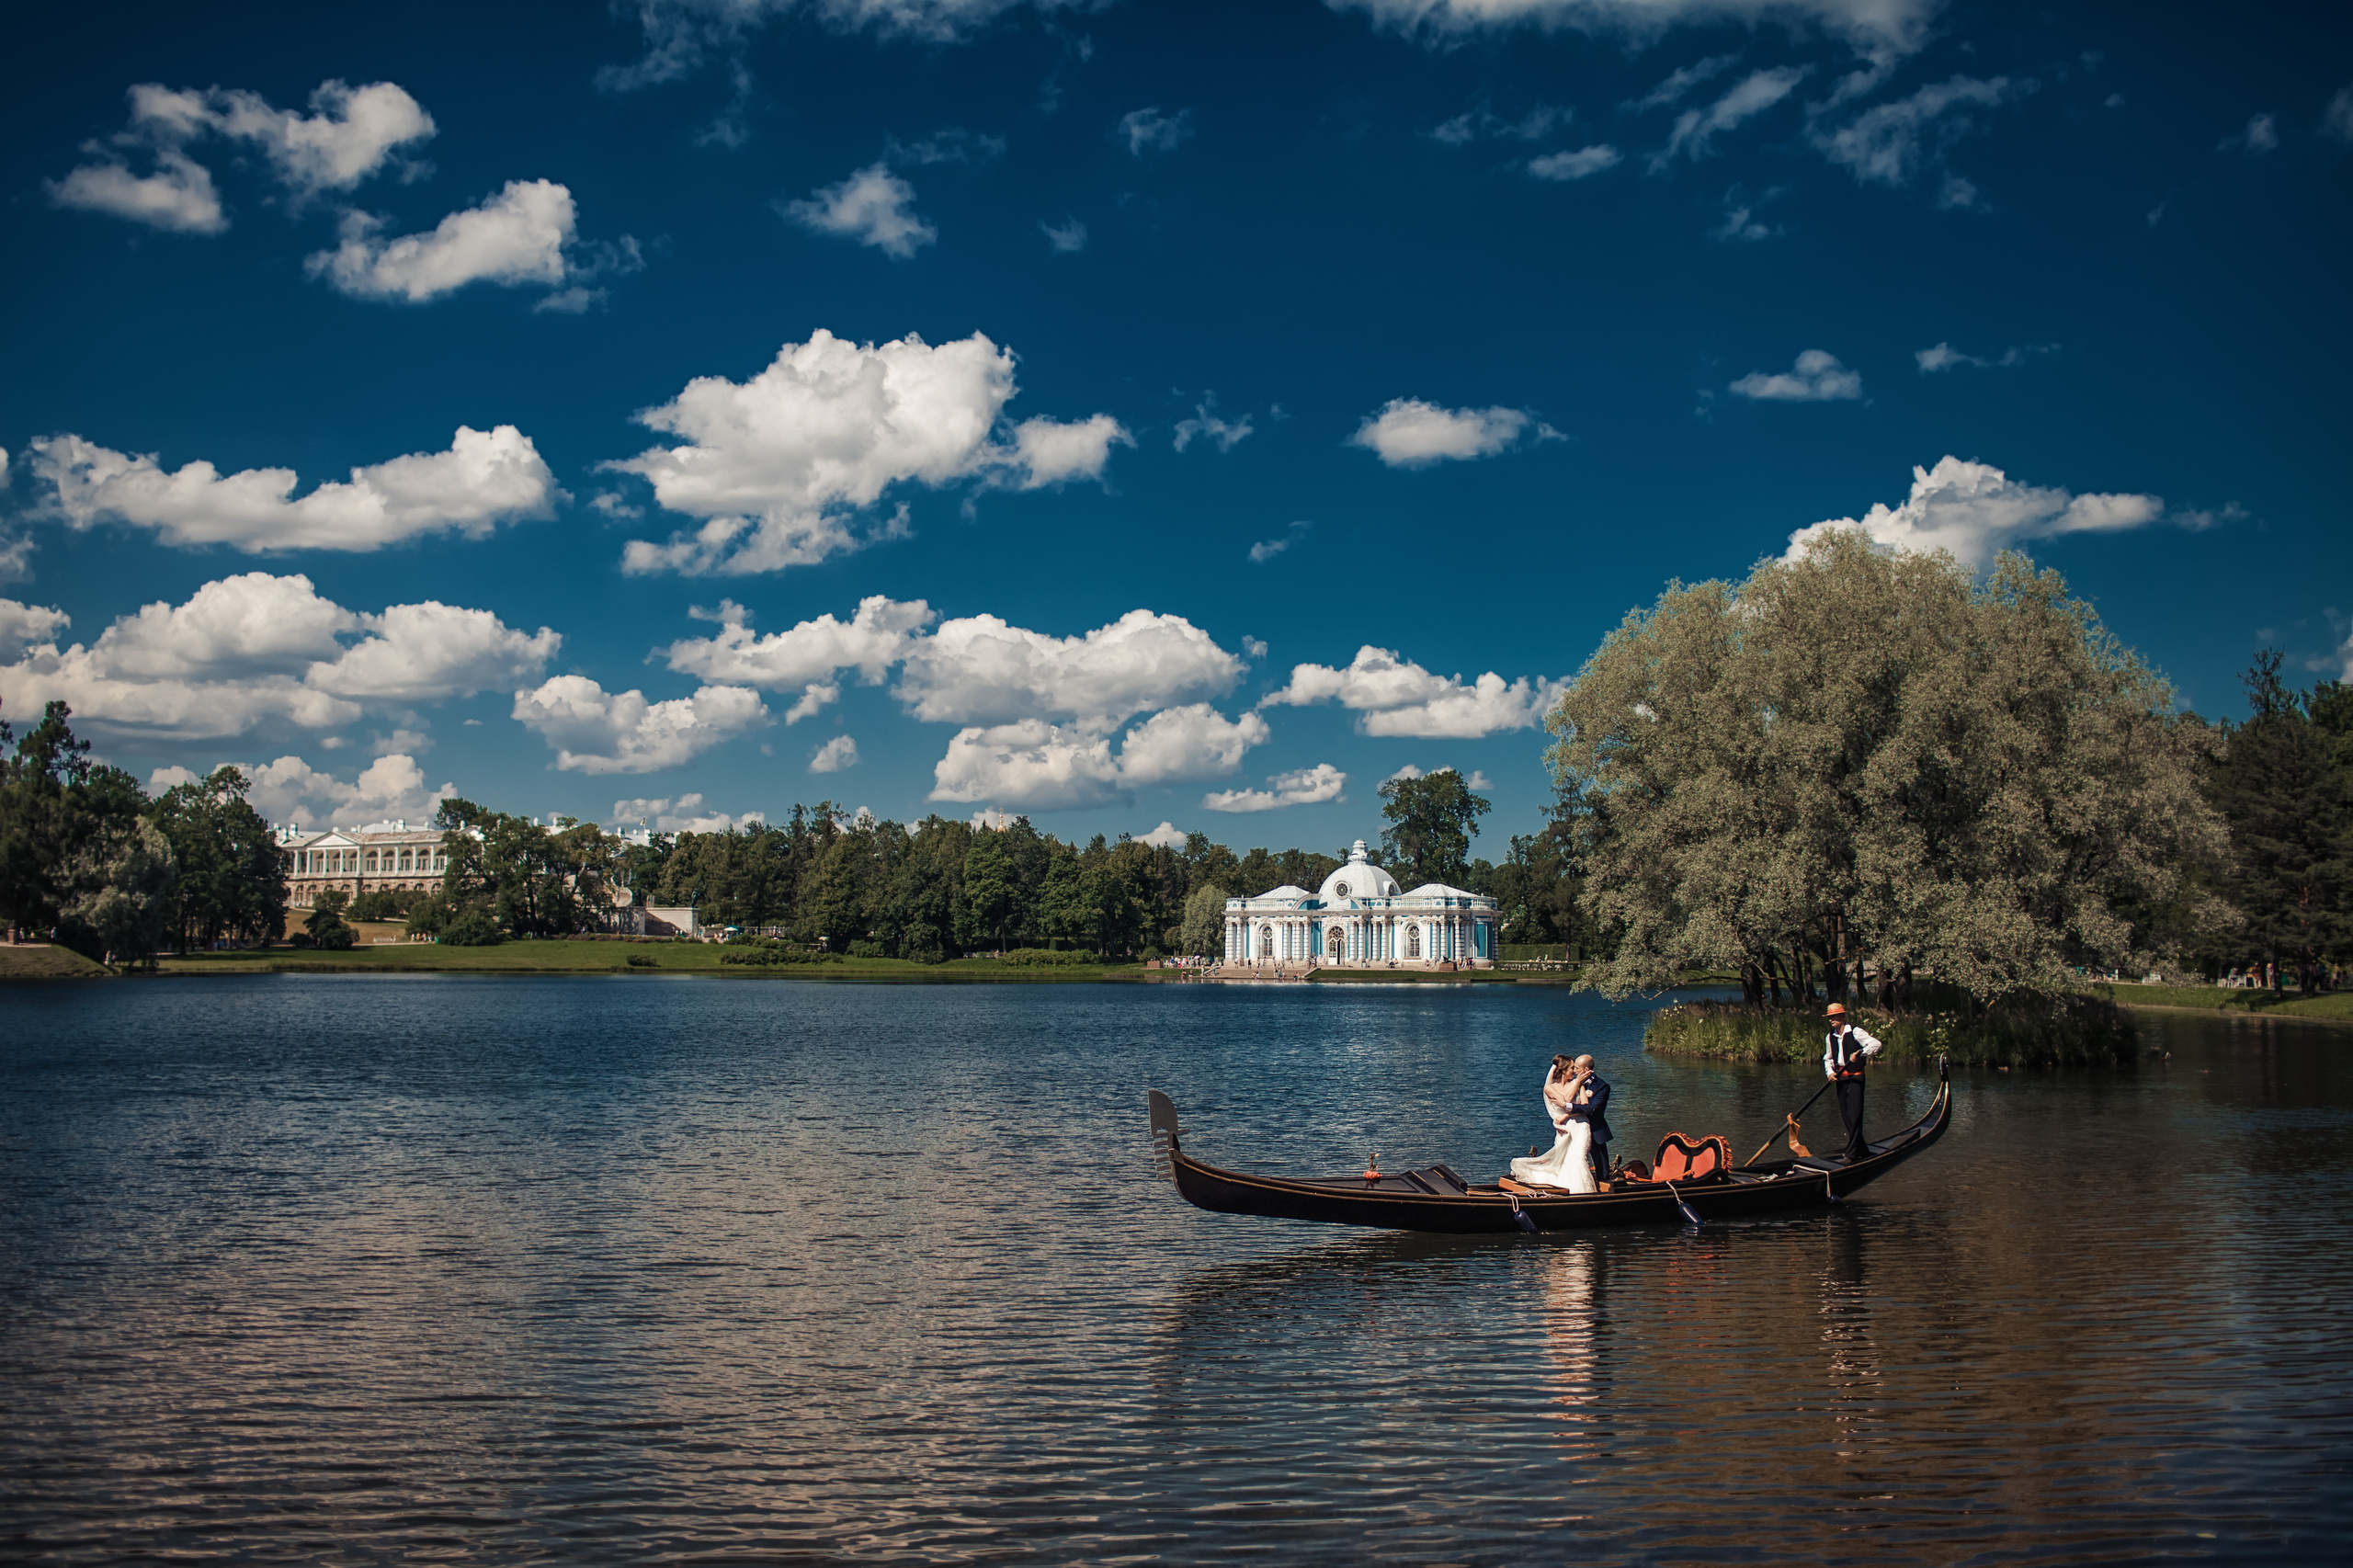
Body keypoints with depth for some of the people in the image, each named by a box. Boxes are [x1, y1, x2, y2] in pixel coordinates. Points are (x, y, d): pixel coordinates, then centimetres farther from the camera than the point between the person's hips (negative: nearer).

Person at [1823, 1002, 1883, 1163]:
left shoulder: (1854, 1032, -9)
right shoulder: (1830, 1037, 10)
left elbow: (1875, 1044, -17)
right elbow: (1827, 1058, 19)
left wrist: (1859, 1053, -29)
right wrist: (1830, 1072, 1)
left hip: (1855, 1077, -7)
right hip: (1840, 1078, 7)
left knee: (1854, 1115, -10)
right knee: (1846, 1116, 9)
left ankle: (1851, 1153, -10)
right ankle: (1861, 1148, 22)